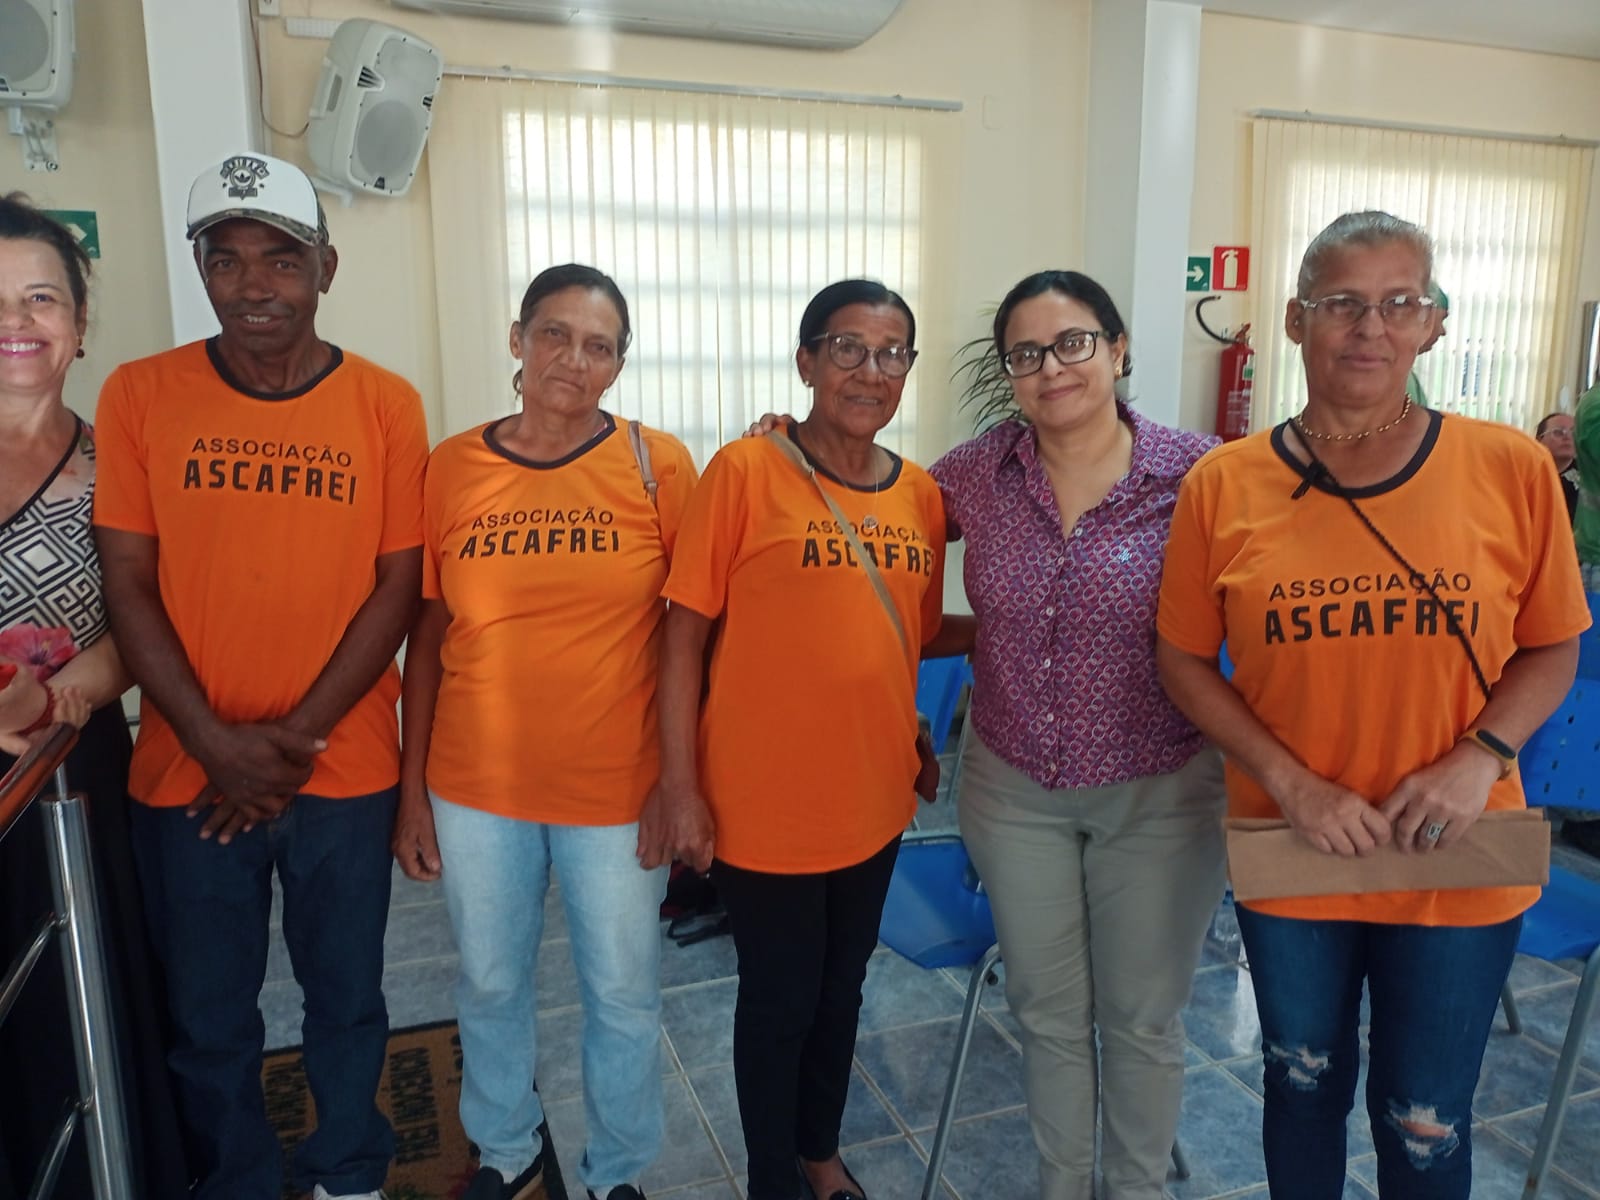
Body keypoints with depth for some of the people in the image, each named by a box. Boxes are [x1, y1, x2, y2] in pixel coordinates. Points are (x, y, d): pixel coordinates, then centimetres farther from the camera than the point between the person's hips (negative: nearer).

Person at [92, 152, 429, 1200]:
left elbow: (400, 584, -6)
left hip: (345, 771, 0)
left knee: (346, 997, 17)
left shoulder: (385, 404, -4)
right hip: (187, 773, 1)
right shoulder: (139, 395, -2)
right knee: (209, 1015, 17)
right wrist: (218, 745, -12)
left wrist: (296, 737, -12)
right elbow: (128, 585, -3)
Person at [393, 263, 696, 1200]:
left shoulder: (657, 463, -6)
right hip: (477, 786, 2)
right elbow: (428, 633, 3)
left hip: (618, 785, -2)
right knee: (490, 985, 20)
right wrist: (412, 789, 3)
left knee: (625, 995, 13)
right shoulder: (454, 467, -1)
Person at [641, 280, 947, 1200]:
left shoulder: (921, 494, 2)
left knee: (841, 988, 22)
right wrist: (678, 782, -13)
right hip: (763, 800, -5)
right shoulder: (745, 471, -13)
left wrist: (910, 748, 7)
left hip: (873, 795, 5)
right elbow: (684, 631, -12)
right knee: (780, 998, 12)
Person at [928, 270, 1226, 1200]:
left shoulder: (1197, 474, -13)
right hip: (1014, 789, 2)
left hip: (1159, 794, -2)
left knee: (1142, 1019, 17)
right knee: (1049, 1015, 19)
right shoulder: (977, 473, -5)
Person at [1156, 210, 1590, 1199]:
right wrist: (1293, 785, -14)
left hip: (1458, 869, 0)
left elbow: (1553, 650, 1)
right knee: (1305, 1087, 23)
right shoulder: (1224, 486, -9)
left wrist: (1477, 758, -16)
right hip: (1291, 858, 1)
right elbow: (1183, 662, -3)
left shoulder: (1511, 468, -9)